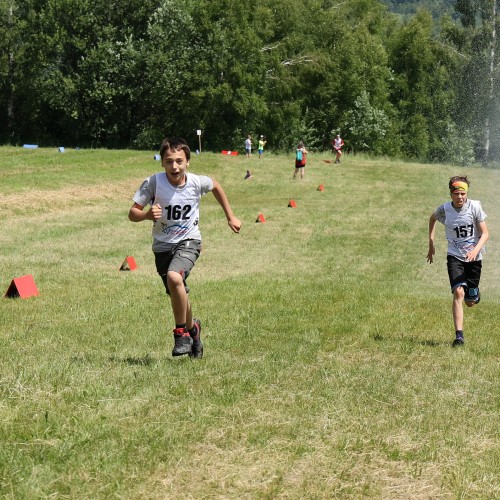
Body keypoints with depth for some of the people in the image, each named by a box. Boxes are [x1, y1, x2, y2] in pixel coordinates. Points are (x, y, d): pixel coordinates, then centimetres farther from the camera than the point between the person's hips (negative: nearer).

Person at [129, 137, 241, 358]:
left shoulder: (197, 182, -12)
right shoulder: (153, 182, -16)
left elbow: (216, 186, 12)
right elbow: (132, 213, -12)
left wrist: (230, 217, 16)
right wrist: (147, 214, -34)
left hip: (188, 242, -2)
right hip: (162, 246, 2)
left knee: (174, 277, -31)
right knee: (178, 295, 10)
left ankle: (181, 332, -13)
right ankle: (192, 328, 42)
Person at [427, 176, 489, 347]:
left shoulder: (475, 207, -12)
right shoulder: (444, 209, -8)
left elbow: (485, 234, -10)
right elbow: (432, 218, 16)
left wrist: (476, 250, -28)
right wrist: (431, 244, 14)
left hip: (474, 257, 0)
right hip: (455, 257, 0)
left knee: (470, 302, 7)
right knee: (458, 292, -23)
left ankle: (474, 293, 47)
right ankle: (459, 335, -24)